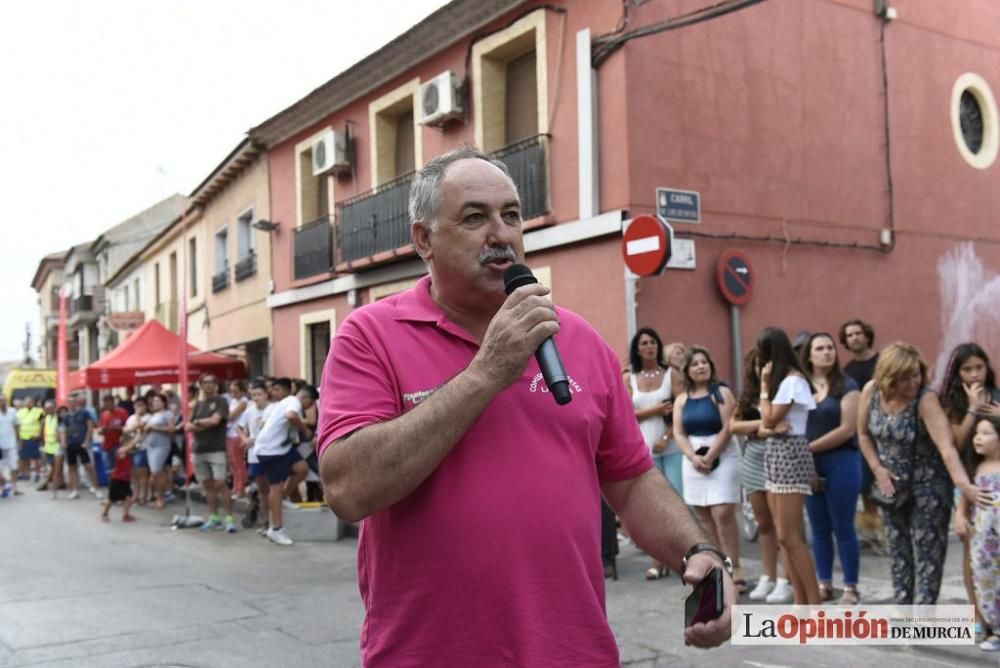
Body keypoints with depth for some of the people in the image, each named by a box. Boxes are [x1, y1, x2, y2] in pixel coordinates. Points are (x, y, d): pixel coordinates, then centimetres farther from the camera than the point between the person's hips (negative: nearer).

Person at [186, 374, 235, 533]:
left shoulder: (221, 402, -2)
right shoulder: (198, 404, 14)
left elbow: (214, 420, -15)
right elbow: (188, 426, 7)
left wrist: (198, 422, 0)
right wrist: (205, 425, -10)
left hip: (217, 449, -6)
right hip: (199, 450, 6)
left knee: (220, 484, -11)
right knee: (207, 485, 9)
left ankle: (229, 519, -9)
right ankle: (213, 518, 17)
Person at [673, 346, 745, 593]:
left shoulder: (722, 393, -2)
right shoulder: (681, 399, 10)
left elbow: (728, 428, -10)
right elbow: (678, 433, 3)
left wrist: (710, 457, -14)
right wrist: (694, 457, -12)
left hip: (722, 457, -5)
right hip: (694, 460, 5)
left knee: (722, 513, -13)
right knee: (703, 516, 5)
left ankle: (734, 570, -8)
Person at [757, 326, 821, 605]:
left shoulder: (792, 380, -13)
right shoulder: (782, 379, 14)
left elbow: (769, 420, -14)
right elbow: (769, 420, 9)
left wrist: (765, 385, -7)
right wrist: (768, 384, 1)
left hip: (789, 454, -10)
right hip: (775, 454, 10)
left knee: (790, 537, -10)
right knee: (784, 537, 8)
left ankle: (815, 605, -5)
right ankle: (801, 602, 12)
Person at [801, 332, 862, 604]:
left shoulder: (846, 385, -4)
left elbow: (847, 429, -12)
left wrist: (810, 447, -14)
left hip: (841, 462, -3)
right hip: (810, 465, 4)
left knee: (843, 528, 2)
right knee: (819, 528, 11)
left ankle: (851, 587, 12)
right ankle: (824, 584, 22)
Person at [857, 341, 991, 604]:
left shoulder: (925, 399, -25)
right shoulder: (872, 390, -11)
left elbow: (946, 446, -36)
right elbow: (863, 433, 4)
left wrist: (965, 486, -49)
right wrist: (877, 469, -6)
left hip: (928, 484, -5)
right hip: (892, 484, 5)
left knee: (927, 551, -2)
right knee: (898, 550, 14)